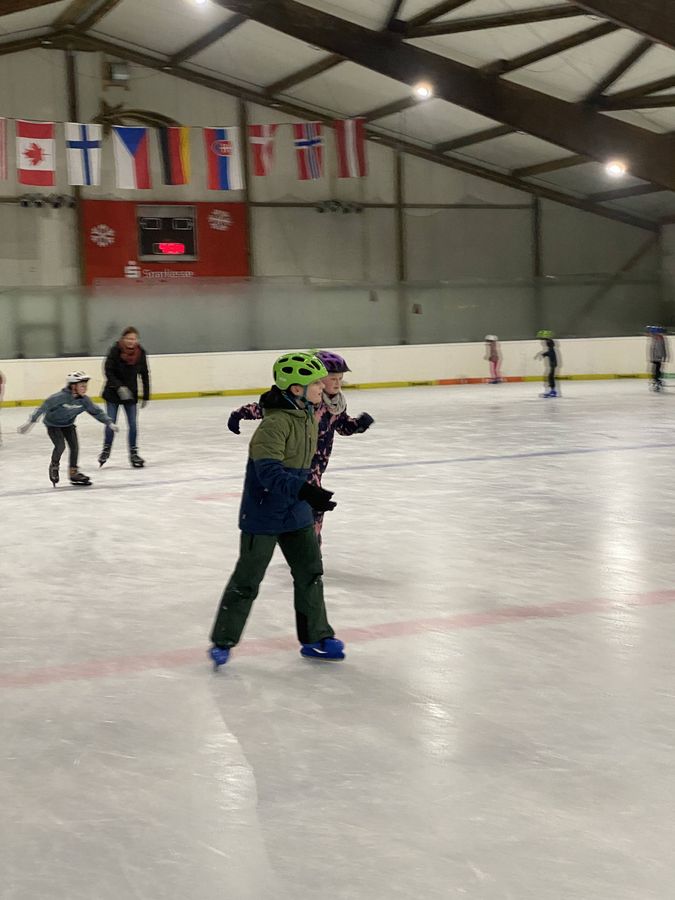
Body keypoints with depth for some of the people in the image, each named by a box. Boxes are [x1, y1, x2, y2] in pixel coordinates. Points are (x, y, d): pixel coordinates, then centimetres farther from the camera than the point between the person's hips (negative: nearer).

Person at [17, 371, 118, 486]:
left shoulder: (84, 400, -16)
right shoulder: (61, 397, -34)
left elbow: (96, 411, -3)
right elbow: (43, 408, -31)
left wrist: (110, 423, -3)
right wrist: (30, 422, -32)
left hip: (68, 424, 5)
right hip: (53, 424, -5)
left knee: (75, 446, -3)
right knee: (60, 446, -19)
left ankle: (74, 472, 14)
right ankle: (54, 467, 9)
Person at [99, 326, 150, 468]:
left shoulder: (140, 353, -7)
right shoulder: (115, 351, -15)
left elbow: (144, 375, 1)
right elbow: (108, 372, -15)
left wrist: (146, 397, 3)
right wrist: (119, 387, -27)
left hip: (131, 393, 2)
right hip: (113, 392, -2)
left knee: (133, 424, -1)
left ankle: (133, 453, 13)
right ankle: (106, 450, 22)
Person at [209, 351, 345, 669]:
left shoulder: (308, 417, 4)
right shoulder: (275, 422, -25)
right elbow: (269, 471, -34)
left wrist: (309, 491, 27)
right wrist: (304, 491, -44)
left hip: (296, 512, 8)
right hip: (263, 513, -8)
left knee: (310, 571, 11)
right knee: (247, 579, 3)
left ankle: (315, 638, 22)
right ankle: (222, 641, 17)